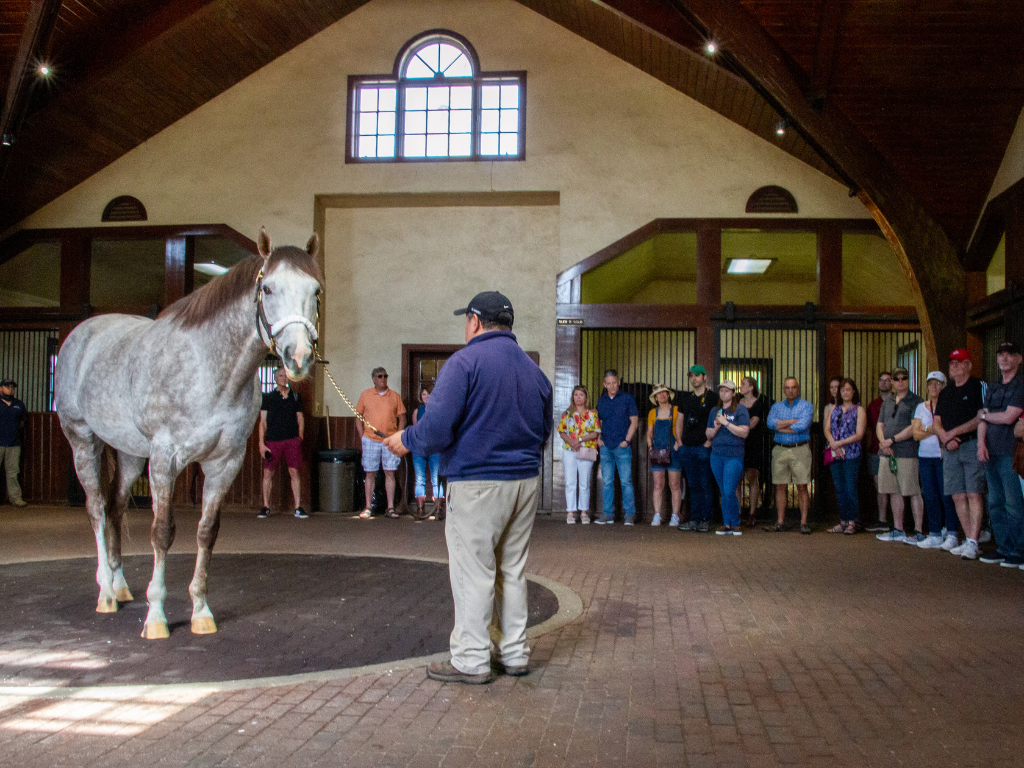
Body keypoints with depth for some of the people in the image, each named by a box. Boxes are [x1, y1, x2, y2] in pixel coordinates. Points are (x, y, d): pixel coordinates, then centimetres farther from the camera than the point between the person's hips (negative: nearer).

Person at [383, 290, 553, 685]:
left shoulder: (465, 361, -11)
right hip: (526, 481, 7)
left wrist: (405, 440, -1)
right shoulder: (533, 369, 12)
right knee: (513, 570, 14)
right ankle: (515, 653, 21)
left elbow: (437, 427, -19)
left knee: (473, 571, 1)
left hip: (477, 483, -7)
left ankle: (471, 660, 7)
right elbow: (544, 430, 18)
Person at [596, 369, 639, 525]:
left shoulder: (627, 399, 2)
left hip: (622, 447, -3)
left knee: (626, 481, -4)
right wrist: (598, 438, 4)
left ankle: (629, 514, 2)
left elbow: (634, 421, 0)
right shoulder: (601, 401, 12)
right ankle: (608, 514, 9)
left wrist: (626, 440, -8)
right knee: (607, 482, 5)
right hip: (606, 447, 3)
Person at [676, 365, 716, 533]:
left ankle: (705, 520, 2)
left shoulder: (712, 398, -2)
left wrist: (709, 442, -12)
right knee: (693, 485, 9)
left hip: (703, 447, -5)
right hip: (687, 448, 5)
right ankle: (694, 519, 13)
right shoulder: (686, 397, 15)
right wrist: (679, 441, 10)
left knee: (705, 485, -3)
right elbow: (679, 420, 20)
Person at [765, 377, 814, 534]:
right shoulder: (777, 406, 14)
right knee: (780, 487, 3)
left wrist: (781, 426, -6)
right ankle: (780, 522, 9)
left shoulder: (807, 406, 4)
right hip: (780, 450, 3)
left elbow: (803, 426, -14)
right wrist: (794, 421, -10)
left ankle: (803, 522, 1)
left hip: (800, 450, -3)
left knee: (802, 487, -4)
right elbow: (770, 423, -6)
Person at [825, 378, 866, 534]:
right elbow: (827, 429, 8)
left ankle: (852, 523, 0)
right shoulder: (834, 409, 15)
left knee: (850, 489, -6)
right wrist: (833, 444, -10)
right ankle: (843, 521, 13)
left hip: (851, 454, -5)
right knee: (839, 489, 7)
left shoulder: (859, 410, 1)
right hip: (835, 455, 5)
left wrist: (840, 443, -13)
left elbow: (859, 434, -7)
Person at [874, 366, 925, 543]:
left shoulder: (915, 401, -3)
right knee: (894, 492, 10)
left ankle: (919, 532, -1)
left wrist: (892, 440, -14)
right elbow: (879, 425, 15)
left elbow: (914, 428, -12)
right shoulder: (887, 403, 18)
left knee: (913, 493, -4)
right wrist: (883, 441, -4)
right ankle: (898, 530, 18)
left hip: (907, 453, -6)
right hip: (887, 453, 7)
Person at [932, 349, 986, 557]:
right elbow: (936, 423, 18)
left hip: (973, 445, -6)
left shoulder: (979, 386, 0)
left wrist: (954, 432, -10)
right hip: (950, 450, 6)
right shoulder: (945, 393, 19)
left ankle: (972, 542, -12)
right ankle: (969, 538, 9)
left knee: (974, 494, -10)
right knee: (958, 496, 3)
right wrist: (946, 438, -3)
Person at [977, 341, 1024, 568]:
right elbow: (983, 419, 13)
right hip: (991, 453, 7)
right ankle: (1003, 548, 17)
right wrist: (981, 443, -1)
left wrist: (985, 414, 4)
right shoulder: (992, 387, 18)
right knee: (995, 504, 9)